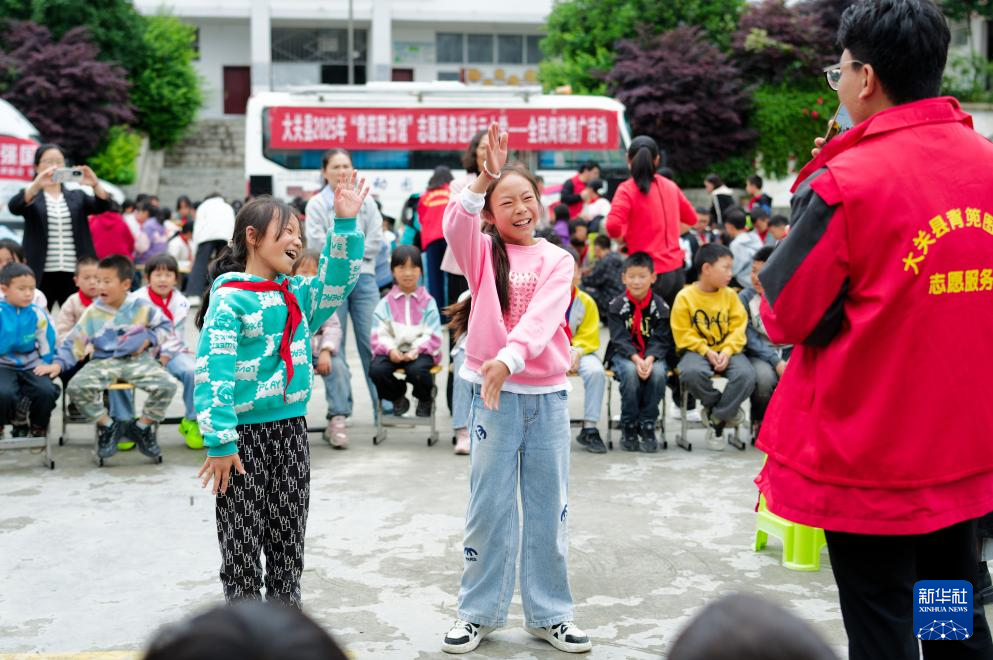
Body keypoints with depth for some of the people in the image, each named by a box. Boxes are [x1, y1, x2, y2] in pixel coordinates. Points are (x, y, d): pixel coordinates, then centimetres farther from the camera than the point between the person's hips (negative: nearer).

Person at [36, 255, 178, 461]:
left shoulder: (142, 307, 1)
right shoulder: (93, 312, 2)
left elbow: (165, 326, 12)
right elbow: (74, 342, 2)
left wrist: (149, 340, -5)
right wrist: (59, 363, -11)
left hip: (137, 360, 0)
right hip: (104, 362, 1)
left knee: (167, 385, -26)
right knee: (77, 386, -28)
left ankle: (142, 428, 0)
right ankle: (107, 426, -3)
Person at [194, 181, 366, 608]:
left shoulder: (296, 294, 10)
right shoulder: (230, 299, -12)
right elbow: (213, 373, -17)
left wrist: (345, 224, -1)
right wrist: (220, 442, -21)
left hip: (291, 426, 7)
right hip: (244, 432, -7)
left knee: (289, 539, 13)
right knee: (242, 541, 2)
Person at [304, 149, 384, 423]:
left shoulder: (366, 201, 10)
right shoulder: (317, 204, 4)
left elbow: (375, 241, 3)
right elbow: (317, 243, -6)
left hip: (364, 277, 1)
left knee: (371, 342, -2)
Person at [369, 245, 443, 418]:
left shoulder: (428, 302, 6)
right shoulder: (386, 303, 8)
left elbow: (432, 336, -2)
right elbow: (379, 334, 0)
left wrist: (416, 350, -19)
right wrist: (390, 350, -20)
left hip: (420, 351, -2)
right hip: (393, 350, 2)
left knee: (416, 370, -35)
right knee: (376, 369, -29)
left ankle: (425, 400, 4)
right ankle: (397, 397, 6)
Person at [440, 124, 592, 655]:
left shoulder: (557, 259, 4)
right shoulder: (482, 252, 3)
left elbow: (542, 316, -13)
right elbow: (455, 226, -21)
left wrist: (509, 358, -29)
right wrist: (484, 179, -34)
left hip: (547, 394, 1)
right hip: (493, 394, -1)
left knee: (549, 507, 8)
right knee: (489, 506, 3)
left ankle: (548, 613, 19)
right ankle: (478, 612, 16)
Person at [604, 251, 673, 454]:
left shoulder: (660, 306, -1)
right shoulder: (617, 305, -3)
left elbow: (661, 340, -6)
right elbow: (620, 339, -11)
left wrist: (649, 359, -25)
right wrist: (636, 359, -27)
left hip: (652, 355, 1)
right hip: (624, 355, -1)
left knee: (657, 372, -32)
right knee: (630, 372, -34)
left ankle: (647, 426, -16)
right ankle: (628, 427, -17)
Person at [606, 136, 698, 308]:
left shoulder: (627, 190, -9)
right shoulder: (670, 186, 7)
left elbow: (613, 226, -23)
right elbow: (691, 218, 20)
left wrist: (623, 236, -2)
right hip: (676, 271, 5)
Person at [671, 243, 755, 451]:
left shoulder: (730, 295, 6)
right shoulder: (685, 297, -5)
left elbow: (738, 328, 1)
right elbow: (683, 334, -7)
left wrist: (727, 351, -16)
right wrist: (706, 351, -18)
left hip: (726, 350, 3)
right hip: (697, 350, -3)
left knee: (746, 375, -29)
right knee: (691, 373, -38)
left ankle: (717, 419, -9)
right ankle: (728, 409, -8)